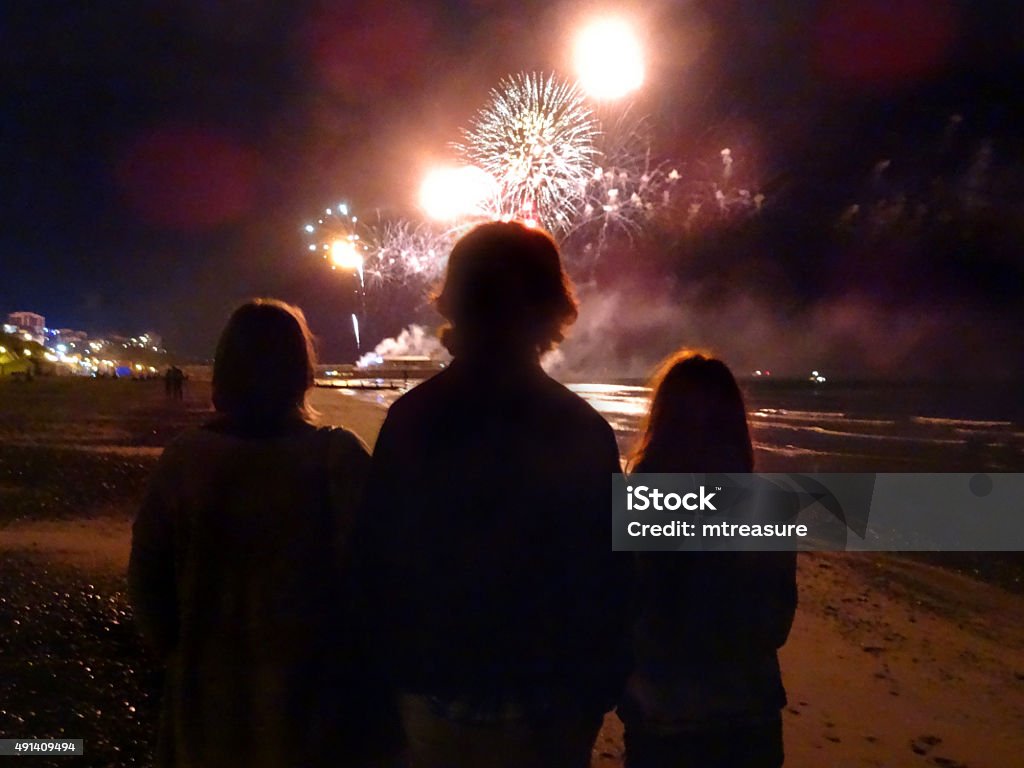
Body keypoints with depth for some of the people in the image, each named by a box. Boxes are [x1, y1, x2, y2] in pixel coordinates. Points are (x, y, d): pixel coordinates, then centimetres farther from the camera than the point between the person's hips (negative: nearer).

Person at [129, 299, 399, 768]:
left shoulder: (183, 459, -9)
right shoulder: (336, 458, -18)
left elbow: (147, 575, -1)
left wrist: (177, 653, 14)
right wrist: (370, 662, -1)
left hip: (211, 695, 3)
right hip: (314, 696, -2)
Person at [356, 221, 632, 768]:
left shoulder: (409, 418, -7)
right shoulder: (583, 432, -13)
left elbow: (375, 557, -3)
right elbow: (605, 579, -8)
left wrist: (397, 667, 9)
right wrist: (600, 691, 6)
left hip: (431, 691, 2)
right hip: (544, 703, -2)